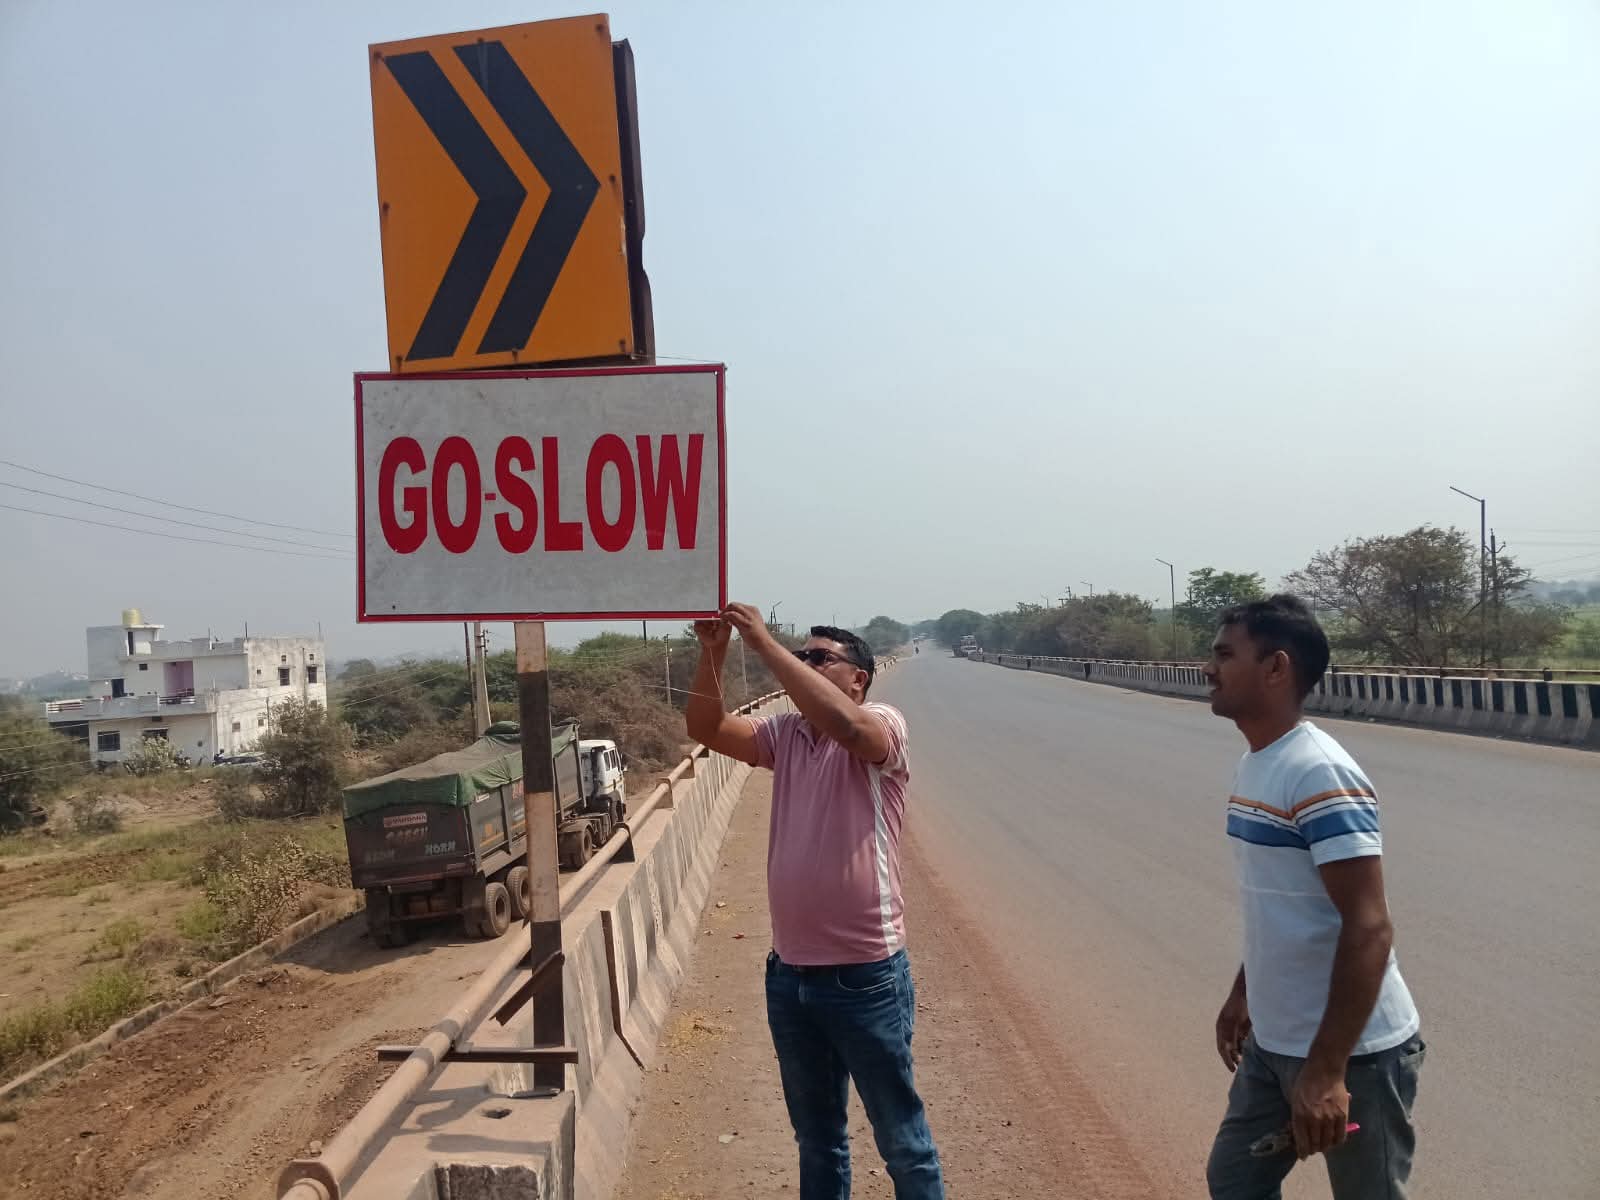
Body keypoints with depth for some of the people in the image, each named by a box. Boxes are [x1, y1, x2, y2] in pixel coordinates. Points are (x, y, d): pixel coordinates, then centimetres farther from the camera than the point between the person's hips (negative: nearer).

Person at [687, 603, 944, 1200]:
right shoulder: (786, 734, 8)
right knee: (816, 1139, 23)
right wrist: (712, 654, -15)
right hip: (789, 975, 6)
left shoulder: (882, 725, -11)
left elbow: (843, 723, -33)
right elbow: (707, 729, 0)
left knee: (902, 1141, 12)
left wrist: (765, 642, -30)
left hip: (865, 976, -6)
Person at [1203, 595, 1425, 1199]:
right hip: (1273, 1042, 9)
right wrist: (1243, 993, 23)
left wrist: (1326, 1071, -27)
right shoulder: (1253, 764, 6)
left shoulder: (1320, 774, -22)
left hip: (1352, 1053, -9)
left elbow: (1369, 928, -26)